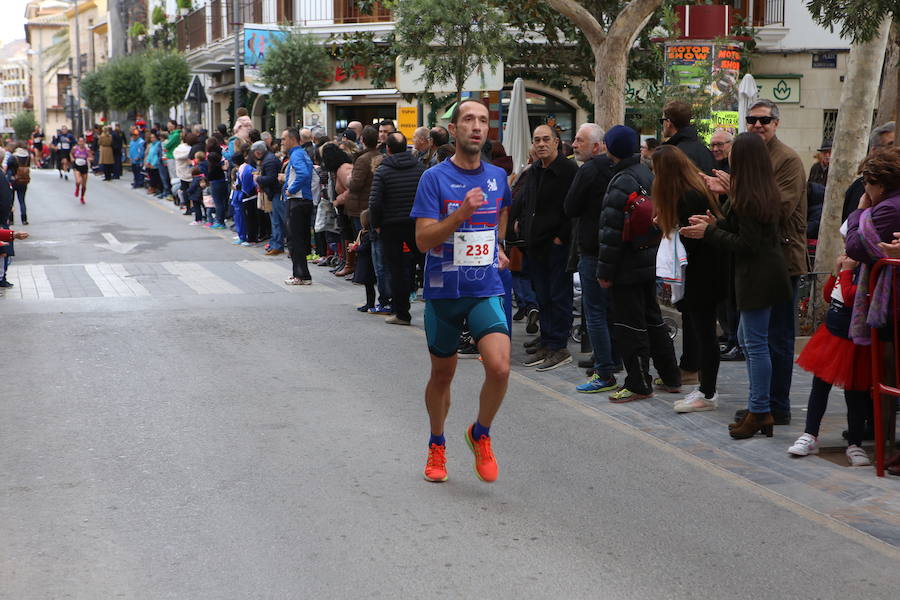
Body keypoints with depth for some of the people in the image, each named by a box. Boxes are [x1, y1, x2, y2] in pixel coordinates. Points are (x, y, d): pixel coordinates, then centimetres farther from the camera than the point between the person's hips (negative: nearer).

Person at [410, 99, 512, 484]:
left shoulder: (497, 177, 6)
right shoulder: (435, 178, -7)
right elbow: (423, 240, -15)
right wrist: (462, 213, -25)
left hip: (487, 290, 2)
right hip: (443, 291, -2)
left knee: (499, 367, -18)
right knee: (442, 375, 12)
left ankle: (480, 434, 8)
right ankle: (437, 446, 35)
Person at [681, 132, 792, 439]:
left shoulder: (747, 197, -18)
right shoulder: (768, 191, 10)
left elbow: (747, 243, -19)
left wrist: (708, 233, -13)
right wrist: (716, 224, 14)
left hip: (756, 275, -10)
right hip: (769, 270, 10)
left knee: (755, 343, -4)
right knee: (748, 339, 17)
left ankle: (760, 412, 2)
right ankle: (761, 405, 22)